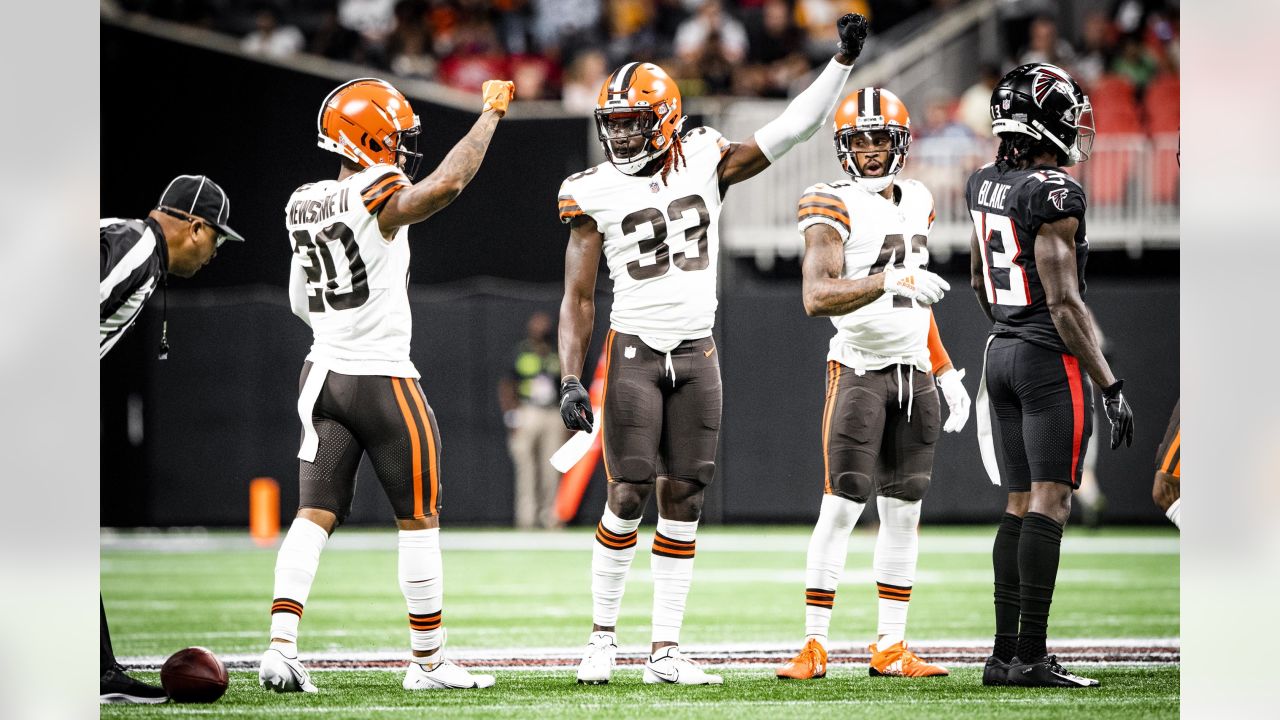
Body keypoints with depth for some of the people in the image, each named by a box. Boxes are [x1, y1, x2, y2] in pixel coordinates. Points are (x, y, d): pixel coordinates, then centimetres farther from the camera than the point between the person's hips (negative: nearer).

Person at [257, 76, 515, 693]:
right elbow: (447, 183, -33)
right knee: (419, 521, 6)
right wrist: (490, 113, -22)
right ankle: (428, 661, 12)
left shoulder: (303, 206, 7)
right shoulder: (378, 199, -16)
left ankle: (281, 648, -11)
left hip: (322, 375, 7)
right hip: (383, 380, -7)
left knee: (314, 515, 3)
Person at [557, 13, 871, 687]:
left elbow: (792, 128, 3)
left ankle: (665, 651, 5)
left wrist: (843, 60, -3)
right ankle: (602, 637, 6)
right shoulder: (594, 194, -2)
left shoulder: (705, 162, 2)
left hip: (697, 354, 2)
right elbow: (577, 298, 0)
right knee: (627, 497, -7)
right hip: (634, 352, -2)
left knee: (683, 501, 2)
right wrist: (571, 379, -8)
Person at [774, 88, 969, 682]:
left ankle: (891, 648, 11)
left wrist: (946, 371, 21)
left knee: (904, 510, 7)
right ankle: (813, 647, -7)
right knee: (842, 506, -9)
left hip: (913, 371, 7)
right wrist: (888, 281, -36)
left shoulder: (916, 203, 13)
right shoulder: (835, 208, -10)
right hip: (858, 368, -7)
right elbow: (817, 297, -24)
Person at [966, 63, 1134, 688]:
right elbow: (1064, 303, -18)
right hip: (1053, 360, -8)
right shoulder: (1054, 195, -17)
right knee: (1049, 503, -7)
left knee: (1020, 507, 11)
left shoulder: (983, 185, 8)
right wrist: (1111, 387, -15)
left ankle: (1005, 653, 8)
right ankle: (1031, 656, -10)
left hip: (1002, 355, 8)